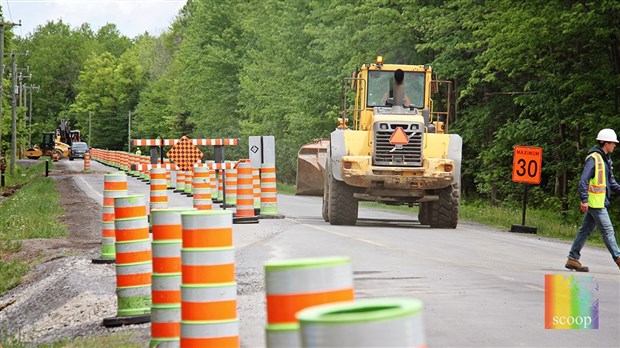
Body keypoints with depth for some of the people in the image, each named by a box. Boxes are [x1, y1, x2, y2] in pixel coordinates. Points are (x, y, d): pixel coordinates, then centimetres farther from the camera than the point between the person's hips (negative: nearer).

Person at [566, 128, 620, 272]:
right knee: (607, 230, -6)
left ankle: (573, 259, 14)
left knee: (585, 230, 11)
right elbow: (584, 180, -19)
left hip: (600, 202, 10)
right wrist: (584, 200, -23)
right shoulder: (593, 158, -14)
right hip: (595, 202, -10)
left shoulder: (605, 159, 17)